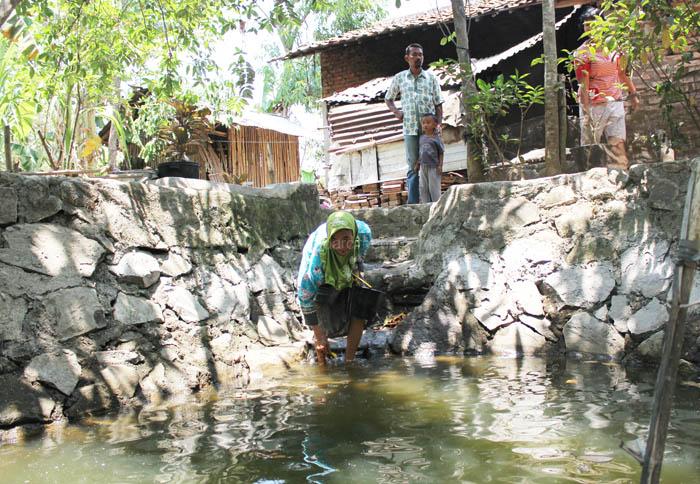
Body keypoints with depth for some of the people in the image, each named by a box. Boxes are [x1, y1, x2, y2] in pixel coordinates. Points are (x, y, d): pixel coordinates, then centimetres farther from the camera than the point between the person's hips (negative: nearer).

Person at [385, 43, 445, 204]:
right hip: (410, 129, 0)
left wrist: (439, 124, -7)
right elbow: (388, 98, 22)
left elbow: (438, 104, 6)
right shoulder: (399, 78, 8)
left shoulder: (431, 78, 7)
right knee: (413, 166, 0)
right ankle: (413, 204, 0)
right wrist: (395, 111, 3)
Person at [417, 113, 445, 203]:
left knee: (434, 187, -3)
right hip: (423, 166, 6)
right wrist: (417, 164, 14)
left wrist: (440, 165, -11)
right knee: (423, 187, 8)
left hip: (433, 167, -6)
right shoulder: (422, 138, 9)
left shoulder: (436, 138, -7)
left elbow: (441, 153, -6)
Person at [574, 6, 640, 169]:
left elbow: (621, 73, 22)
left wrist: (633, 94, 21)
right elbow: (584, 85, -13)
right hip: (594, 105, -4)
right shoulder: (582, 53, -6)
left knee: (618, 145, -4)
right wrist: (586, 112, -18)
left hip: (615, 102, 4)